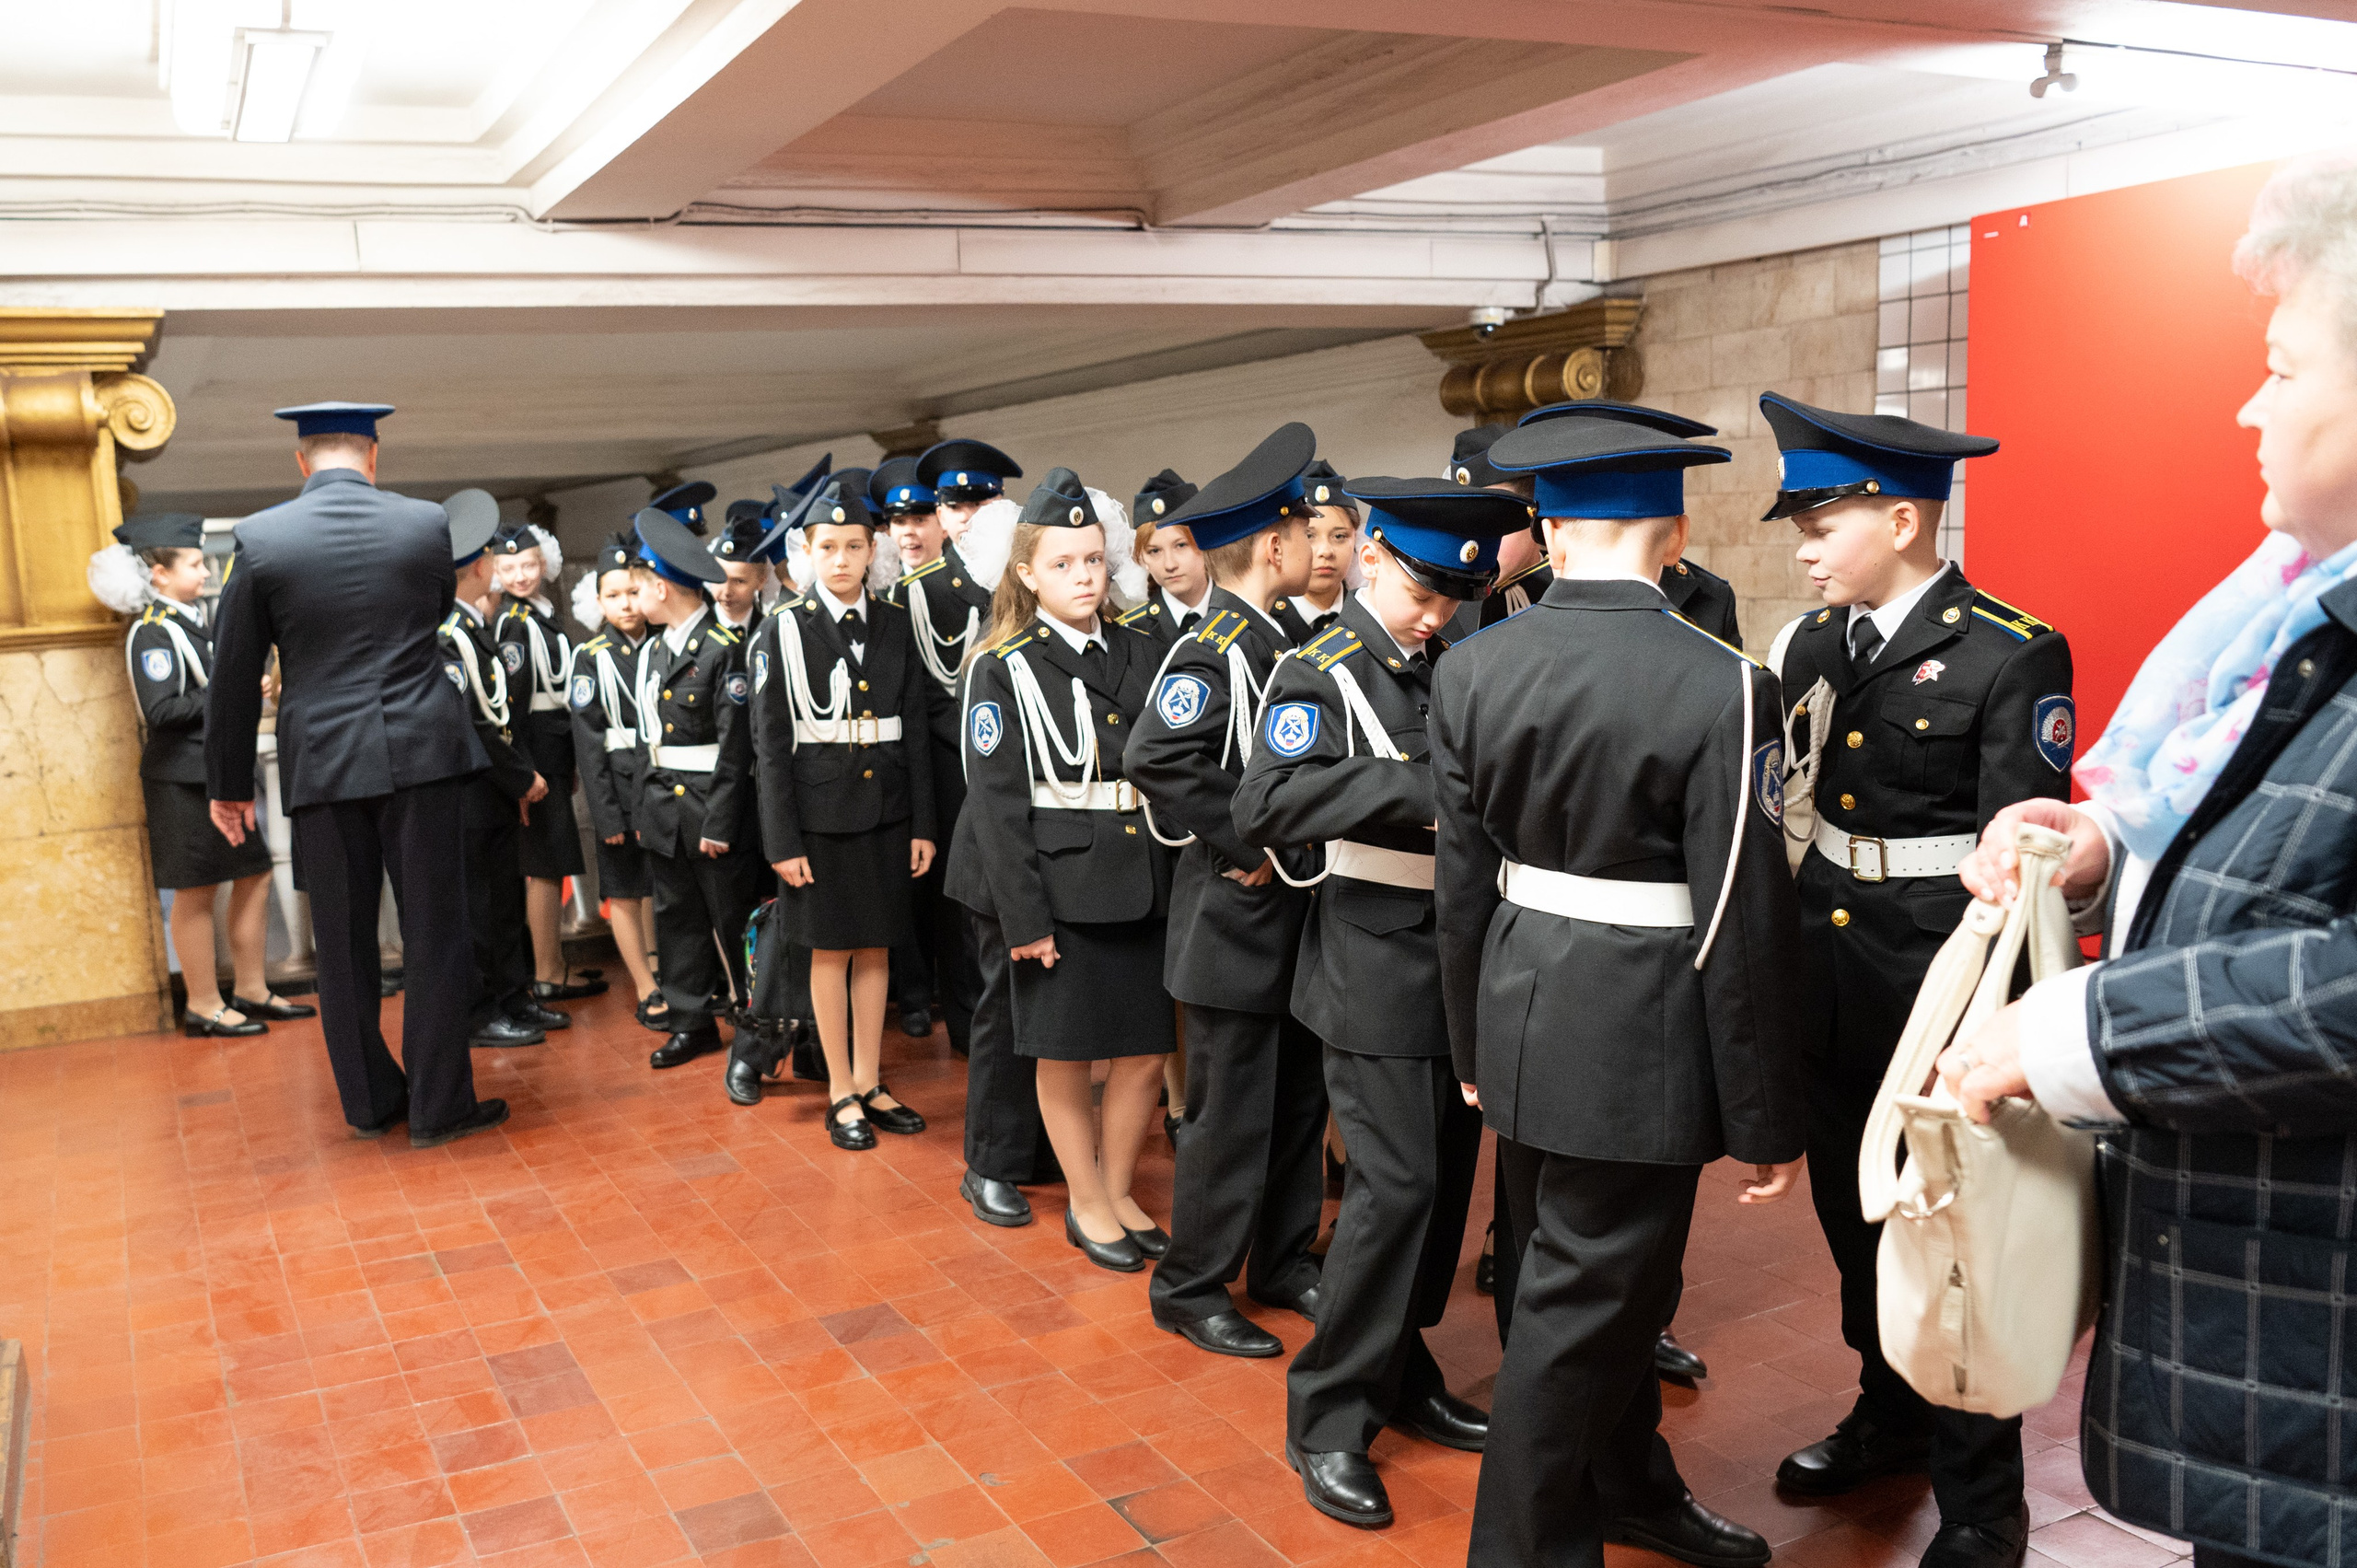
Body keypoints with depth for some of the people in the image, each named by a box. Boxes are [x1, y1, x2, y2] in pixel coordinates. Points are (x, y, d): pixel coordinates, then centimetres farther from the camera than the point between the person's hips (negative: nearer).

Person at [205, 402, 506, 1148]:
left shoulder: (260, 538, -3)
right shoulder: (427, 524, -1)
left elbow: (234, 675, 1)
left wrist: (228, 783, 10)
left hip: (322, 762, 1)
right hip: (419, 750, 0)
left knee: (344, 942, 12)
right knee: (434, 932, 5)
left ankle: (370, 1101, 22)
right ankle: (437, 1106, 9)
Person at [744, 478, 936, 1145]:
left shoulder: (895, 625, 4)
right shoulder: (786, 629, -5)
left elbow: (915, 731, 6)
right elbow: (773, 745, -6)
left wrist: (922, 825, 3)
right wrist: (783, 840, -10)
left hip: (886, 808, 3)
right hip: (820, 812, -3)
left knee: (873, 948, 11)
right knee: (831, 951, 6)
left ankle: (870, 1083, 22)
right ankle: (841, 1094, 17)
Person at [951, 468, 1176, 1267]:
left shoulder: (1142, 654, 8)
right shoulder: (1005, 670, -5)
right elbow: (998, 800, -9)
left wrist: (1180, 878, 5)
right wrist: (1023, 916, -14)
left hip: (1142, 886, 4)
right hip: (1057, 889, -4)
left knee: (1147, 1049, 9)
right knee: (1064, 1054, 8)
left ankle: (1118, 1189, 30)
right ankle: (1087, 1203, 27)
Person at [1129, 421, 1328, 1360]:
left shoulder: (1275, 641, 9)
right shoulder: (1215, 651, -19)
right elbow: (1155, 758, -32)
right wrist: (1243, 847, -24)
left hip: (1292, 917, 9)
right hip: (1235, 923, -9)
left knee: (1299, 1103, 17)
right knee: (1231, 1115, 2)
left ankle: (1284, 1262, 32)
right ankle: (1191, 1289, 18)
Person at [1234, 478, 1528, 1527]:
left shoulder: (1460, 666, 10)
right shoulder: (1322, 674, -10)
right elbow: (1268, 806, -26)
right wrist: (1419, 786, -32)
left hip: (1464, 962, 7)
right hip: (1382, 966, -7)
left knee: (1444, 1177, 13)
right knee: (1395, 1184, -8)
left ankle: (1401, 1371, 30)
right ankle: (1329, 1420, 6)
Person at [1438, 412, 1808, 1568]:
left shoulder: (1469, 670, -3)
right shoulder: (1721, 689, -17)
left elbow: (1462, 886, 4)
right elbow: (1743, 924, -15)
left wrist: (1475, 1050, 16)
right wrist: (1767, 1121, -5)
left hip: (1522, 1023, 6)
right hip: (1638, 1045, -6)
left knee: (1600, 1277, 24)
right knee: (1578, 1307, 7)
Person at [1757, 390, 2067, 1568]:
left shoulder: (2011, 656, -14)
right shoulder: (1814, 644, 4)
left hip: (1941, 981, -6)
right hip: (1830, 971, 6)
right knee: (1854, 1214, 20)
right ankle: (1890, 1417, 43)